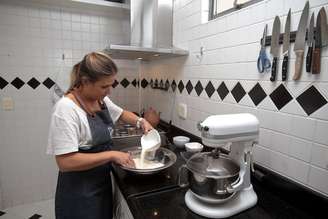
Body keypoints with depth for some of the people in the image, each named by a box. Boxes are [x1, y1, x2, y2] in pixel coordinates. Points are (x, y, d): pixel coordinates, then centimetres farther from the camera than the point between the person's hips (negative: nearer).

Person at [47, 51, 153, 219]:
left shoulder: (101, 99, -3)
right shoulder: (66, 108, -26)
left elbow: (122, 113, 14)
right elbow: (65, 162, -29)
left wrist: (140, 121, -5)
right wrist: (112, 155, -27)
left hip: (102, 181, 7)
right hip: (79, 192, -7)